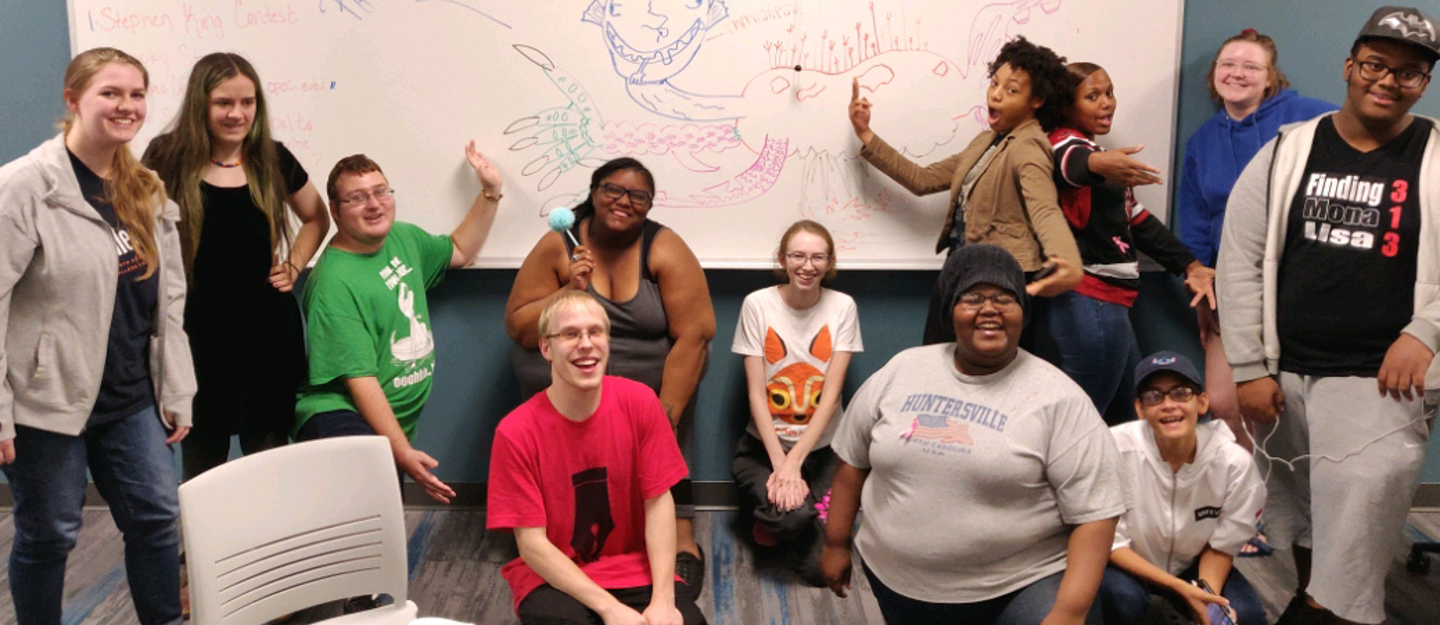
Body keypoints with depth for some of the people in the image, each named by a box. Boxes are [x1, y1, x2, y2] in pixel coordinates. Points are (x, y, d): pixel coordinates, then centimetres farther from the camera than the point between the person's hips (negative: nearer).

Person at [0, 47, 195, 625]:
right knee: (47, 535, 8)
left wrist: (177, 391, 8)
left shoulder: (145, 191, 8)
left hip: (132, 398, 6)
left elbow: (170, 300, 11)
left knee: (158, 519, 10)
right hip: (48, 398, -6)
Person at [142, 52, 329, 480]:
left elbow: (316, 218, 18)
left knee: (268, 455, 10)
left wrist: (294, 266, 5)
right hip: (197, 329, -1)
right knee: (201, 461, 11)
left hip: (268, 329, 2)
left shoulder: (273, 160, 3)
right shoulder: (167, 160, -4)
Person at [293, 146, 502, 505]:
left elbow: (459, 251, 30)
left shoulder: (402, 238, 9)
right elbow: (360, 378, -19)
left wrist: (490, 192, 21)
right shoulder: (334, 283, -16)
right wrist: (403, 453, -23)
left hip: (393, 423, 8)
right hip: (341, 414, -8)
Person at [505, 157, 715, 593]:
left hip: (652, 383, -1)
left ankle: (683, 540, -7)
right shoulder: (558, 246, -4)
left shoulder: (665, 250, -8)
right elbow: (518, 328, -2)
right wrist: (569, 292, -18)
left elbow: (694, 334, -14)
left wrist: (667, 412, -19)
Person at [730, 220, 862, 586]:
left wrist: (794, 462, -18)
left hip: (823, 446, 1)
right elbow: (756, 393, -8)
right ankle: (777, 519, 2)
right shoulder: (757, 304, -5)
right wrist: (780, 462, -18)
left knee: (822, 567, -16)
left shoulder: (842, 307, -2)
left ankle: (776, 523, 12)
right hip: (765, 444, -1)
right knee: (795, 516, -31)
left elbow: (831, 393, -9)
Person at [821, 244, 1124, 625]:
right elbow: (854, 460, 11)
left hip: (1022, 587, -3)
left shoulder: (1059, 398, -9)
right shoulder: (901, 371, 3)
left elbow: (1095, 512, -10)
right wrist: (836, 544, 13)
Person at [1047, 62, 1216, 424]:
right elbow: (1072, 163, -35)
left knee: (1126, 420, 15)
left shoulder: (1095, 151, 22)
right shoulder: (1066, 143, -8)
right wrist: (1097, 162, -58)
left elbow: (1139, 222, 24)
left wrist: (1190, 266, 17)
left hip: (1108, 304, 10)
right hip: (1091, 303, -10)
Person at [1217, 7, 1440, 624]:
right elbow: (1241, 261, 1)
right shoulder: (1286, 152, 3)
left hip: (1380, 381, -2)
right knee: (1294, 505, 17)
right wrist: (1251, 367, -3)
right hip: (1285, 372, 2)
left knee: (1354, 522, -9)